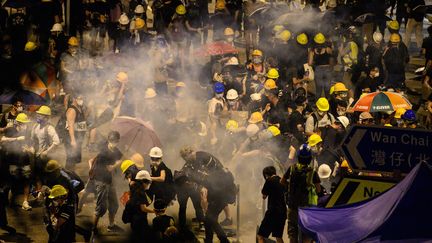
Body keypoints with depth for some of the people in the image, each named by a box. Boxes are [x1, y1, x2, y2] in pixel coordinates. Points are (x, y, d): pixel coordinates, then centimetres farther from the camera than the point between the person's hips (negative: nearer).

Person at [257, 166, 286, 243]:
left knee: (260, 236, -4)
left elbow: (264, 195, -2)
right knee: (278, 237, 17)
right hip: (283, 212, 7)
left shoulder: (270, 181, -7)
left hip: (273, 211, -7)